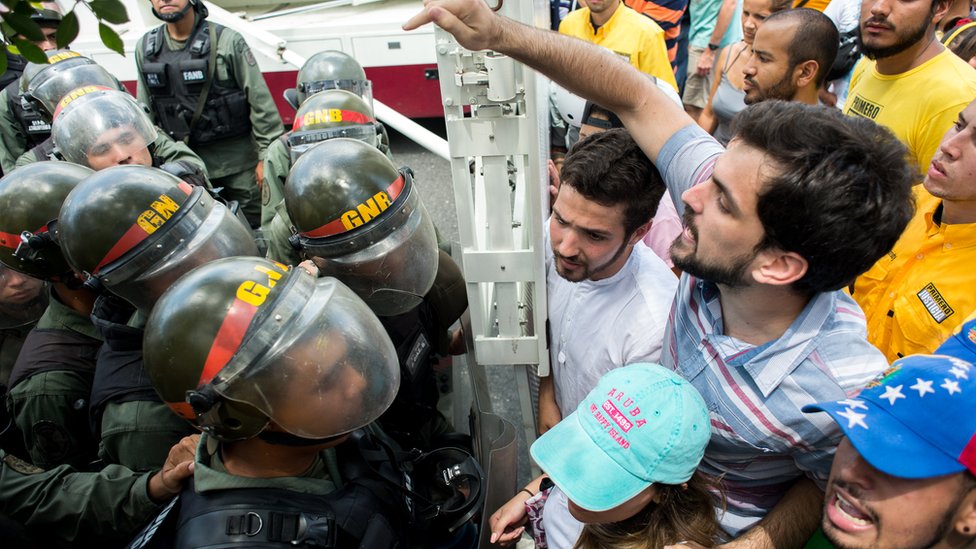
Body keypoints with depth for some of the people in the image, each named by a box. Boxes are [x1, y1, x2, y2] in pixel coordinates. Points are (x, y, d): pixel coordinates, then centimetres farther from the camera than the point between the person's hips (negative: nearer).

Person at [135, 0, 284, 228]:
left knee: (256, 226, 2)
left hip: (237, 157, -4)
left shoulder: (227, 41, -8)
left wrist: (267, 156, -12)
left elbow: (260, 101, -9)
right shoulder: (144, 48, 8)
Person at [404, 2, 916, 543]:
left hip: (719, 532, -3)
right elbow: (636, 98, -20)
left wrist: (754, 544, -27)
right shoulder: (731, 196, -27)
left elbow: (832, 494, -14)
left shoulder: (846, 393, -36)